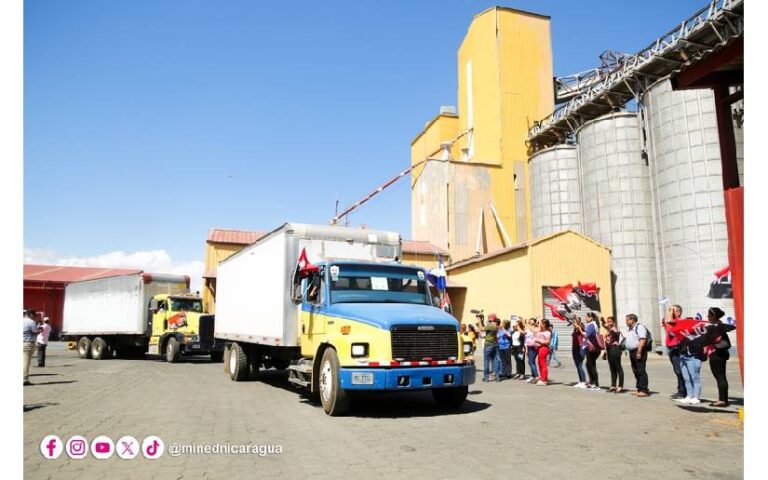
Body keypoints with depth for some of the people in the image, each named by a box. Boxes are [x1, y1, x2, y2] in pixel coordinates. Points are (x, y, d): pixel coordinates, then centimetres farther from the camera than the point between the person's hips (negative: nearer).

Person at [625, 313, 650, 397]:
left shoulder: (639, 327, -10)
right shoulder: (630, 329, 20)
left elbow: (642, 340, -20)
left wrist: (639, 352, -25)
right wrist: (629, 353, 19)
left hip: (638, 351, -10)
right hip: (632, 352, 10)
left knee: (641, 371, -9)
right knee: (636, 371, 12)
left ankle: (644, 390, -7)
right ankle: (639, 389, 18)